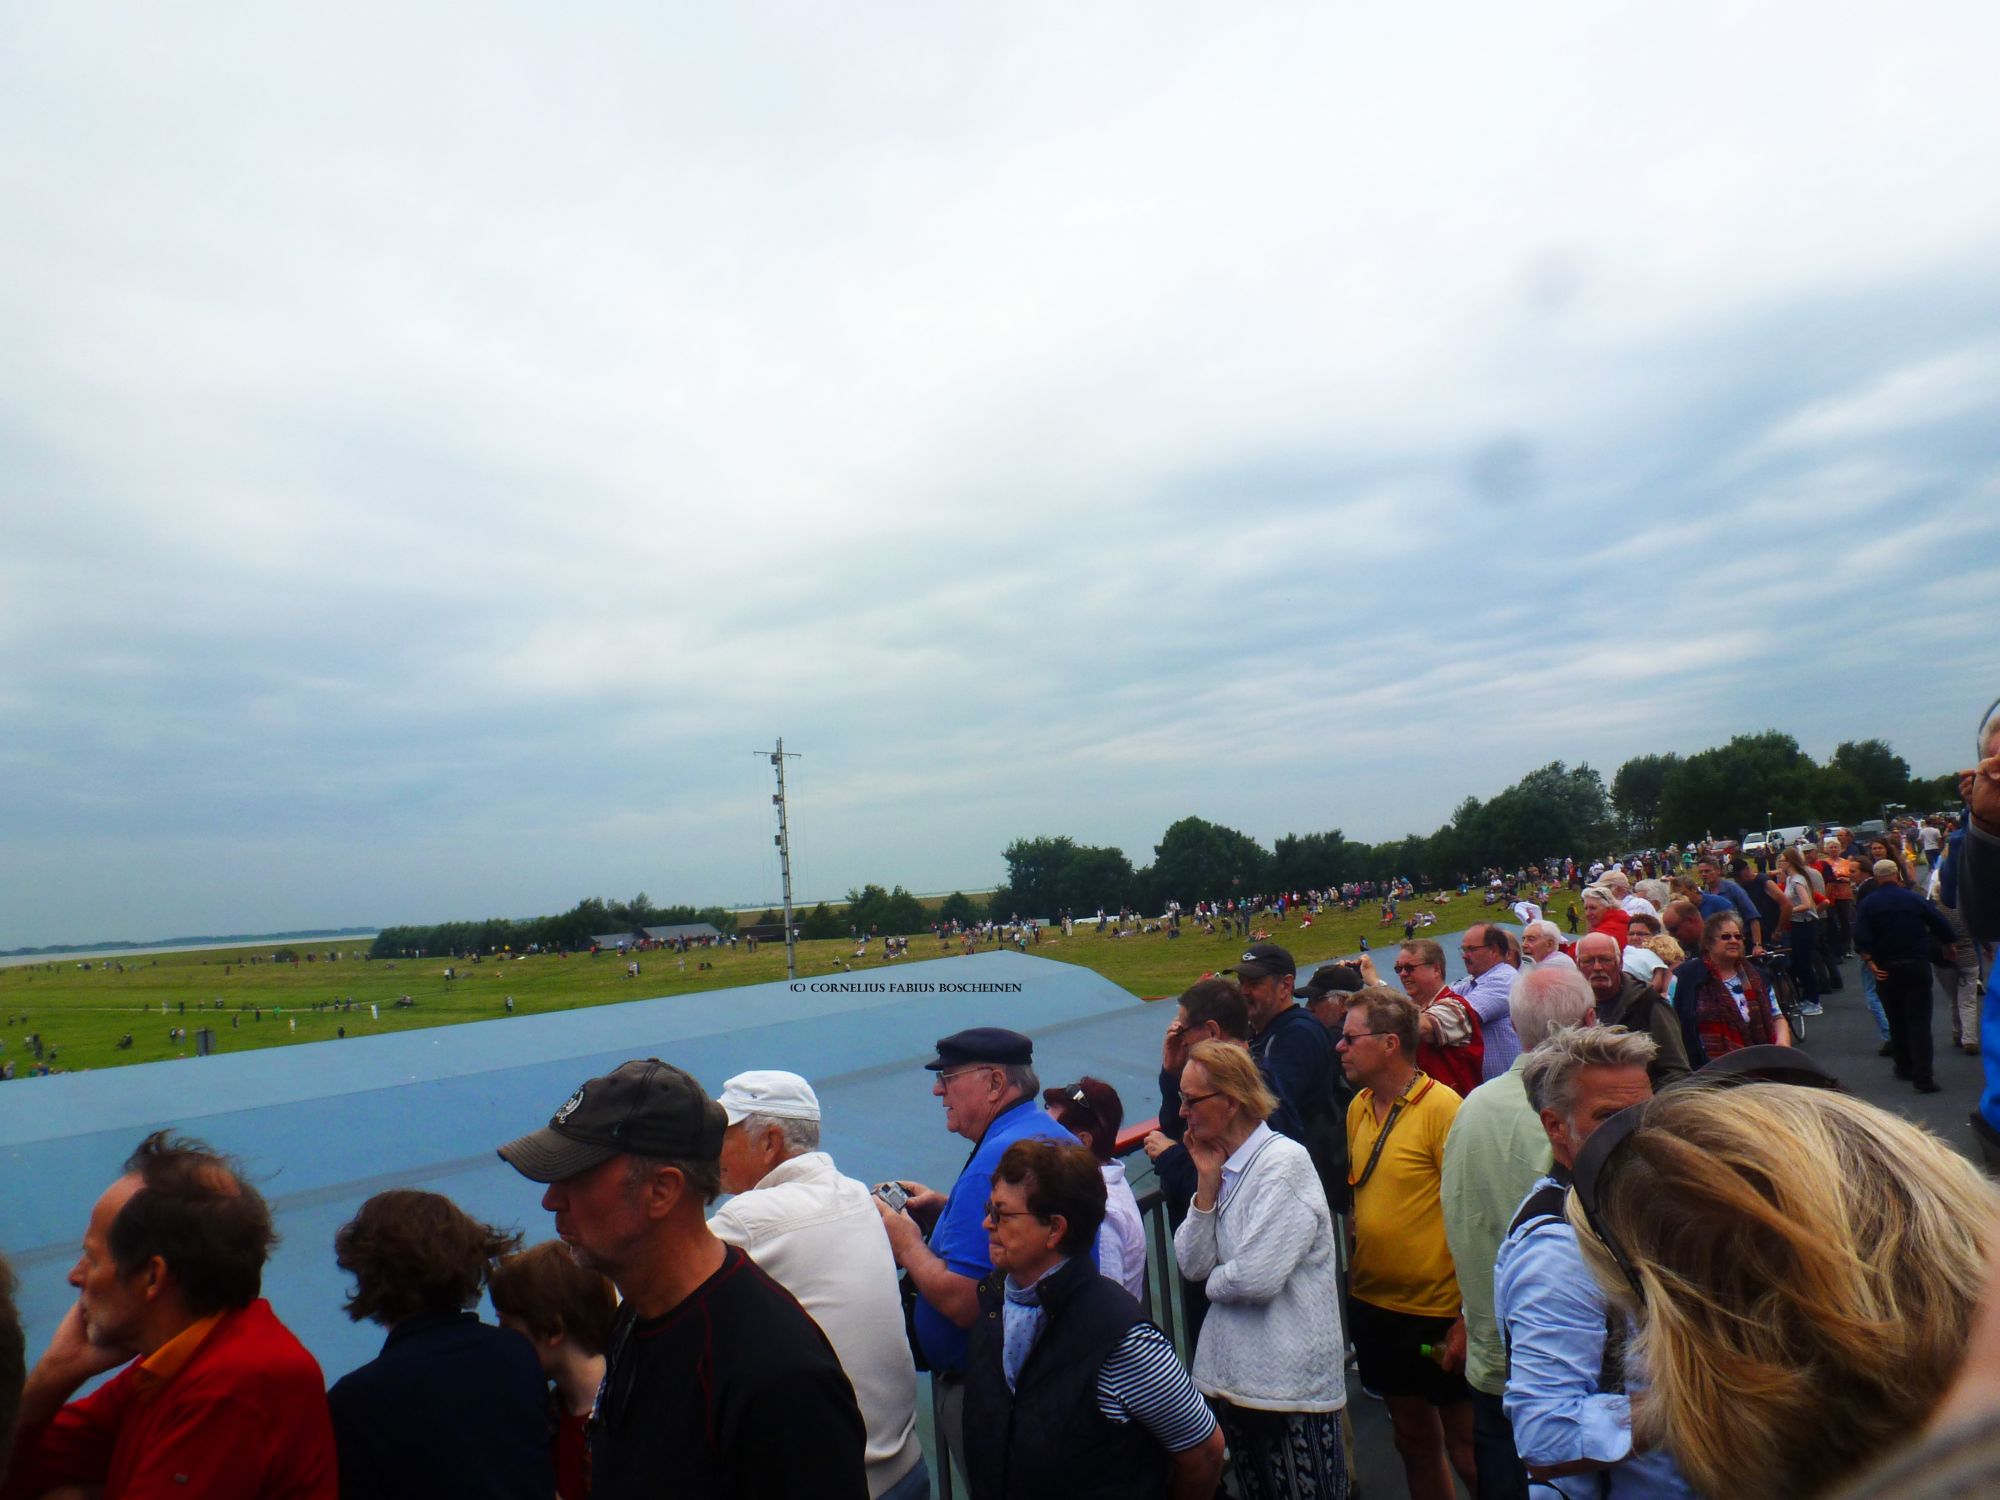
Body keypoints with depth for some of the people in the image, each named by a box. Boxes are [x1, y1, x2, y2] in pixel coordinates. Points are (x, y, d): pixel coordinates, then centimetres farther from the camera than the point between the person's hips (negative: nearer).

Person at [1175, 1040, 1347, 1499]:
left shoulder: (1284, 1161, -18)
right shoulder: (1223, 1163, 6)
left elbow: (1259, 1278, -26)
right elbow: (1192, 1263, 0)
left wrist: (1214, 1281, -6)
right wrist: (1207, 1182, -7)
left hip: (1292, 1377, -8)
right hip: (1235, 1371, 8)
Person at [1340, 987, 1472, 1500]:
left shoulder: (1442, 1107, -17)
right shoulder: (1359, 1107, 3)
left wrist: (1467, 1316, -17)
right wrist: (1353, 1279, 9)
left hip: (1439, 1311, -6)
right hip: (1375, 1304, 6)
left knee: (1463, 1447, 7)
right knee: (1413, 1437, 18)